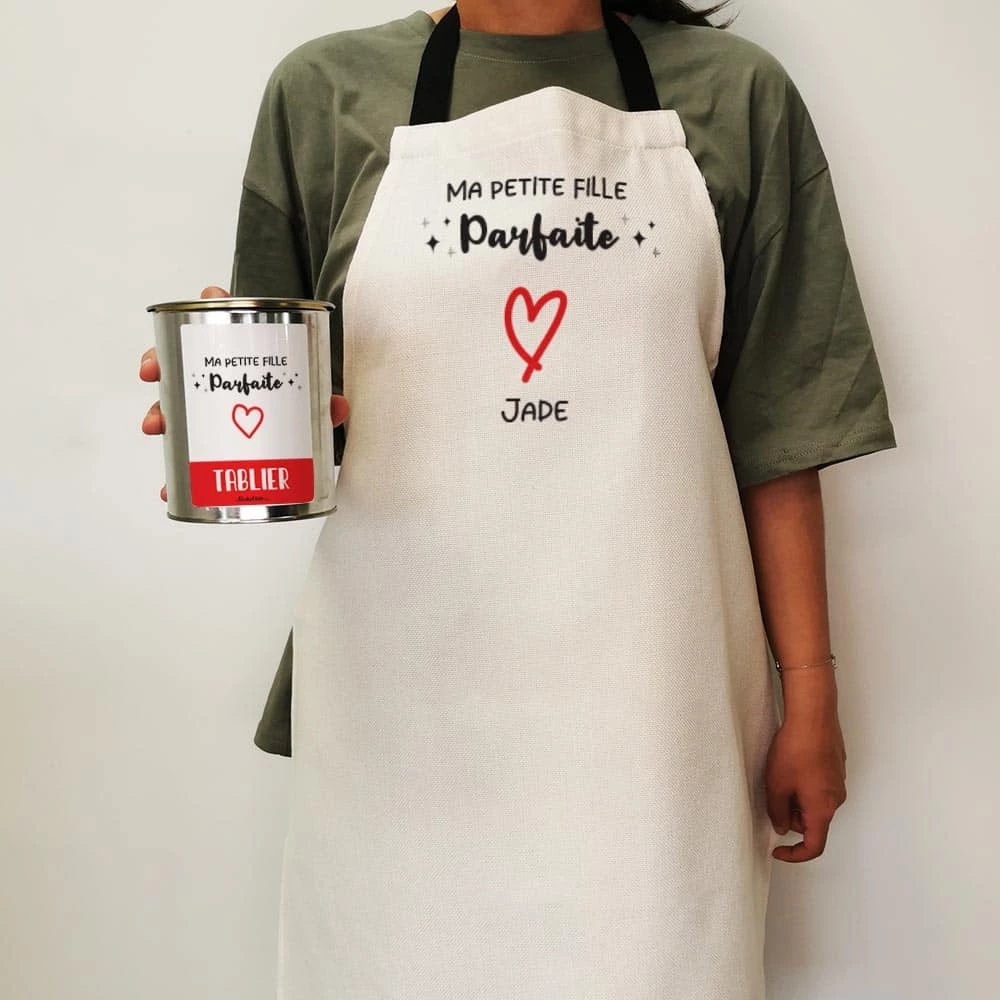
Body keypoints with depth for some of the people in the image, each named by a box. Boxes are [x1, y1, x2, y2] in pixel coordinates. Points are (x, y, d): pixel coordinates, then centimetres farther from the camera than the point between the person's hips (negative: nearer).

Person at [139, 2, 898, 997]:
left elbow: (776, 430, 4)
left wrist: (810, 694, 2)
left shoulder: (737, 94, 6)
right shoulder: (325, 91, 5)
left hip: (651, 695, 1)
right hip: (407, 685, 1)